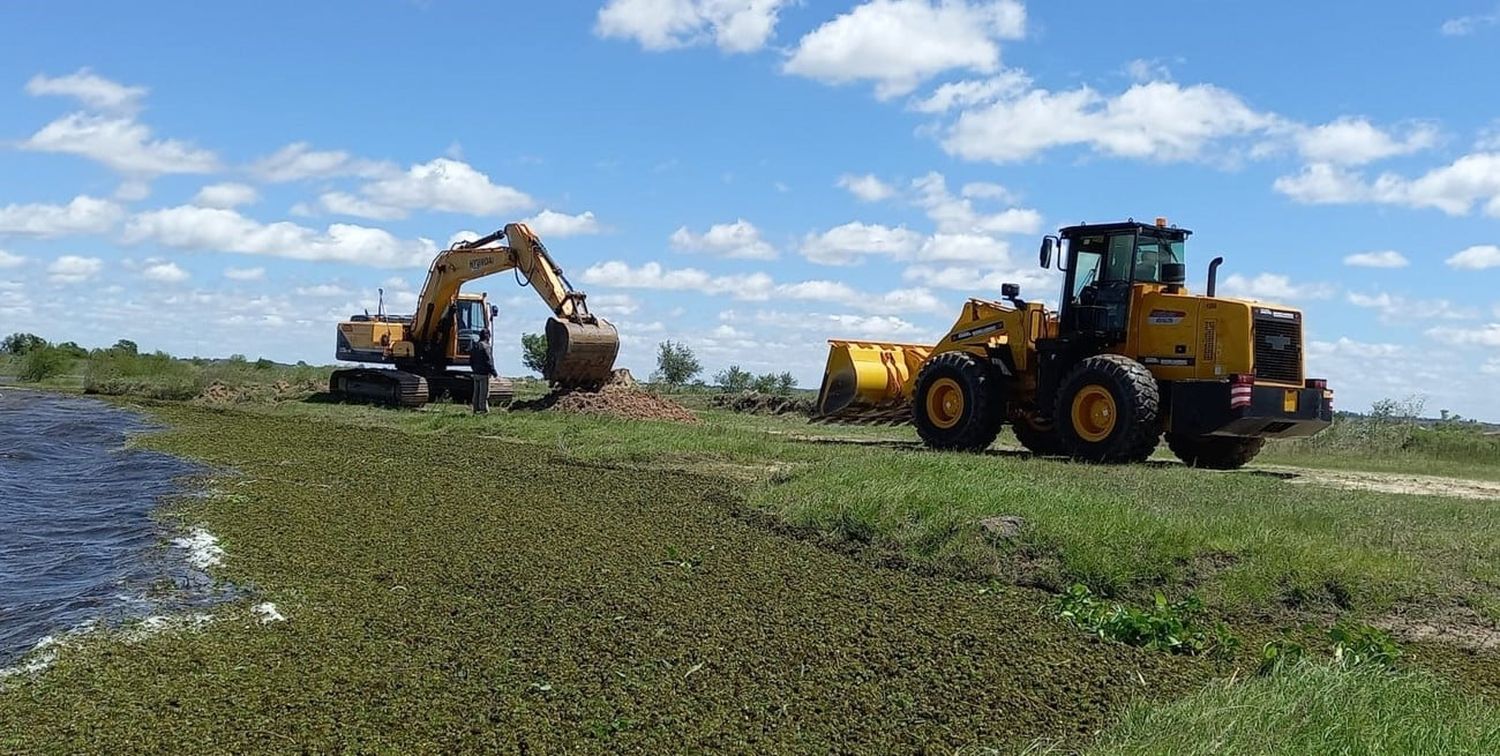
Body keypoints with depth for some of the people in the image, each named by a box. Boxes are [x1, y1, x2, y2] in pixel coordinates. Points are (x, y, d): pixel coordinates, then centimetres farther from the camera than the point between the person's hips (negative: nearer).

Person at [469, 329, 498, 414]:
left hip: (476, 374, 8)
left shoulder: (474, 346, 11)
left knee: (476, 392, 12)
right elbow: (488, 362, -17)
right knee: (484, 393, -4)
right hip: (484, 374, -8)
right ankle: (484, 409, -3)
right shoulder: (485, 346, -15)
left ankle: (476, 409, 16)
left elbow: (470, 361, 18)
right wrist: (495, 373, -12)